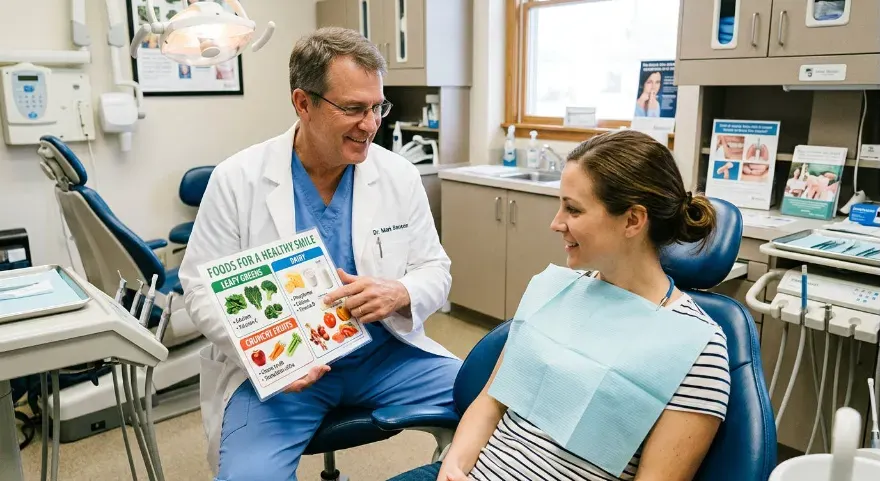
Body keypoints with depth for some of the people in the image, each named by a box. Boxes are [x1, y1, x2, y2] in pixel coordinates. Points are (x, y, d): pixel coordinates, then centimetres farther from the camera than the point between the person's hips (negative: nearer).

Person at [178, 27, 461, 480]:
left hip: (384, 353, 3)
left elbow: (435, 270, 3)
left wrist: (399, 293, -21)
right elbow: (202, 286, -4)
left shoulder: (400, 176, -2)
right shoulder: (236, 179, -8)